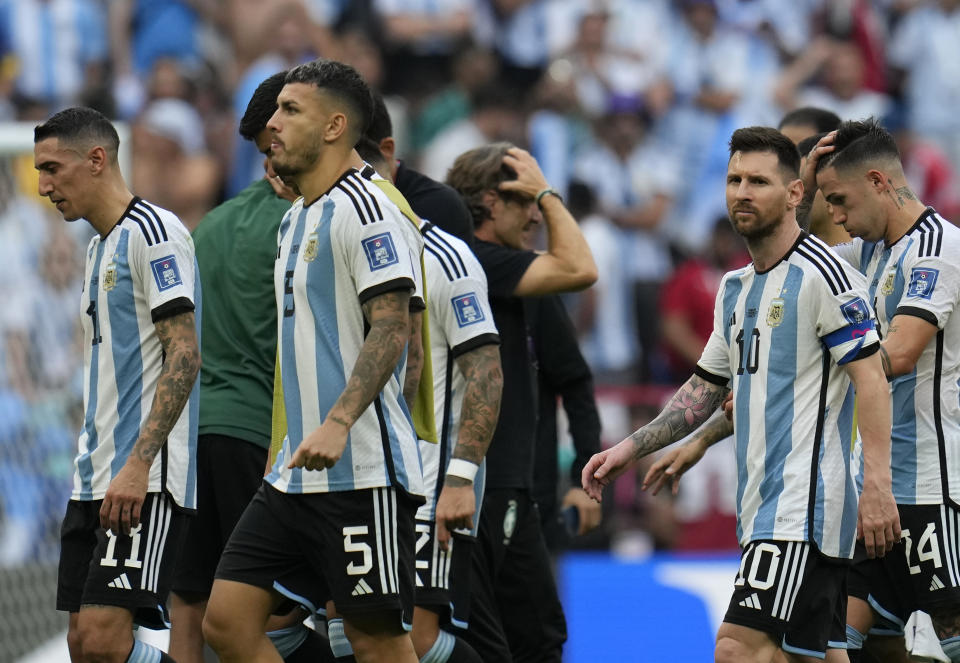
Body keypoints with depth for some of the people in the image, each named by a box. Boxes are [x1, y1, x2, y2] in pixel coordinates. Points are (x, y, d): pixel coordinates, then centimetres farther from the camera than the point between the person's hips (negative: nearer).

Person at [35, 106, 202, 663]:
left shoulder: (153, 232, -9)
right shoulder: (101, 246, 20)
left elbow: (184, 357, -17)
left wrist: (138, 466, -23)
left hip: (147, 483, -10)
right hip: (96, 480, 10)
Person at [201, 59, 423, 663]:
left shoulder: (360, 206, -11)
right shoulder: (296, 220, 19)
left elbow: (392, 326, -20)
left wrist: (337, 423, -29)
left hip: (361, 472, -10)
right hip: (296, 474, 10)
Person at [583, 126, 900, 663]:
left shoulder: (823, 274, -9)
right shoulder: (737, 288, 18)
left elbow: (872, 379, -14)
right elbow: (705, 389, 27)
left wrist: (877, 488, -22)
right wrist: (632, 448, 16)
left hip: (803, 507, -9)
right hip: (765, 509, 9)